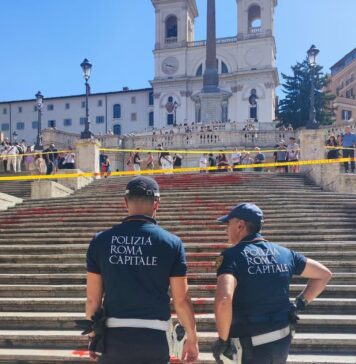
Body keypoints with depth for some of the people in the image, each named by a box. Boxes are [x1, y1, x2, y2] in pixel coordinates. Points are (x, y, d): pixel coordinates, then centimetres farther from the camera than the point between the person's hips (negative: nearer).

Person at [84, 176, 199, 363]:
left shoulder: (101, 241, -1)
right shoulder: (172, 242, -5)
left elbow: (92, 299, 2)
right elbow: (181, 300, -3)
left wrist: (93, 335, 16)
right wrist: (192, 338, 10)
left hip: (113, 337, 1)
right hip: (154, 338, -1)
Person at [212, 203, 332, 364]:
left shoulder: (232, 256, -15)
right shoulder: (284, 253, 3)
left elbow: (223, 301, -31)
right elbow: (324, 274, 13)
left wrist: (222, 340, -17)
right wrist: (300, 304, 10)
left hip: (250, 347, -6)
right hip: (283, 341, 6)